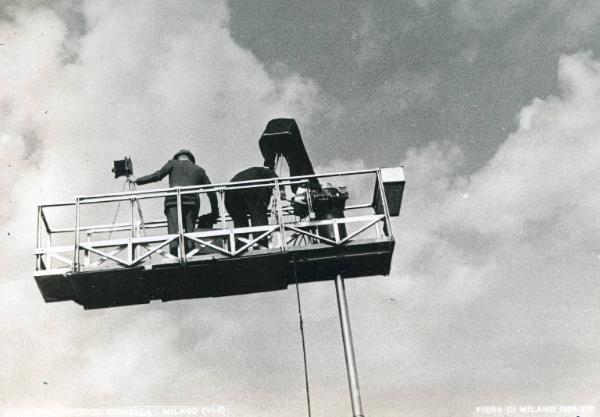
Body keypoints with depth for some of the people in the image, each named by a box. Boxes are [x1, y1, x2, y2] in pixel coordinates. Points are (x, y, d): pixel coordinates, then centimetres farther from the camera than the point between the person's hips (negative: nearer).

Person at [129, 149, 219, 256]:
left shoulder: (173, 163, 22)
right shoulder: (199, 170, 30)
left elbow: (157, 176, 12)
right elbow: (211, 192, 26)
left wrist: (136, 180, 22)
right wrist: (215, 212, 32)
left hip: (174, 200, -2)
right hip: (192, 200, 3)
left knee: (174, 231, -16)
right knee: (190, 229, -1)